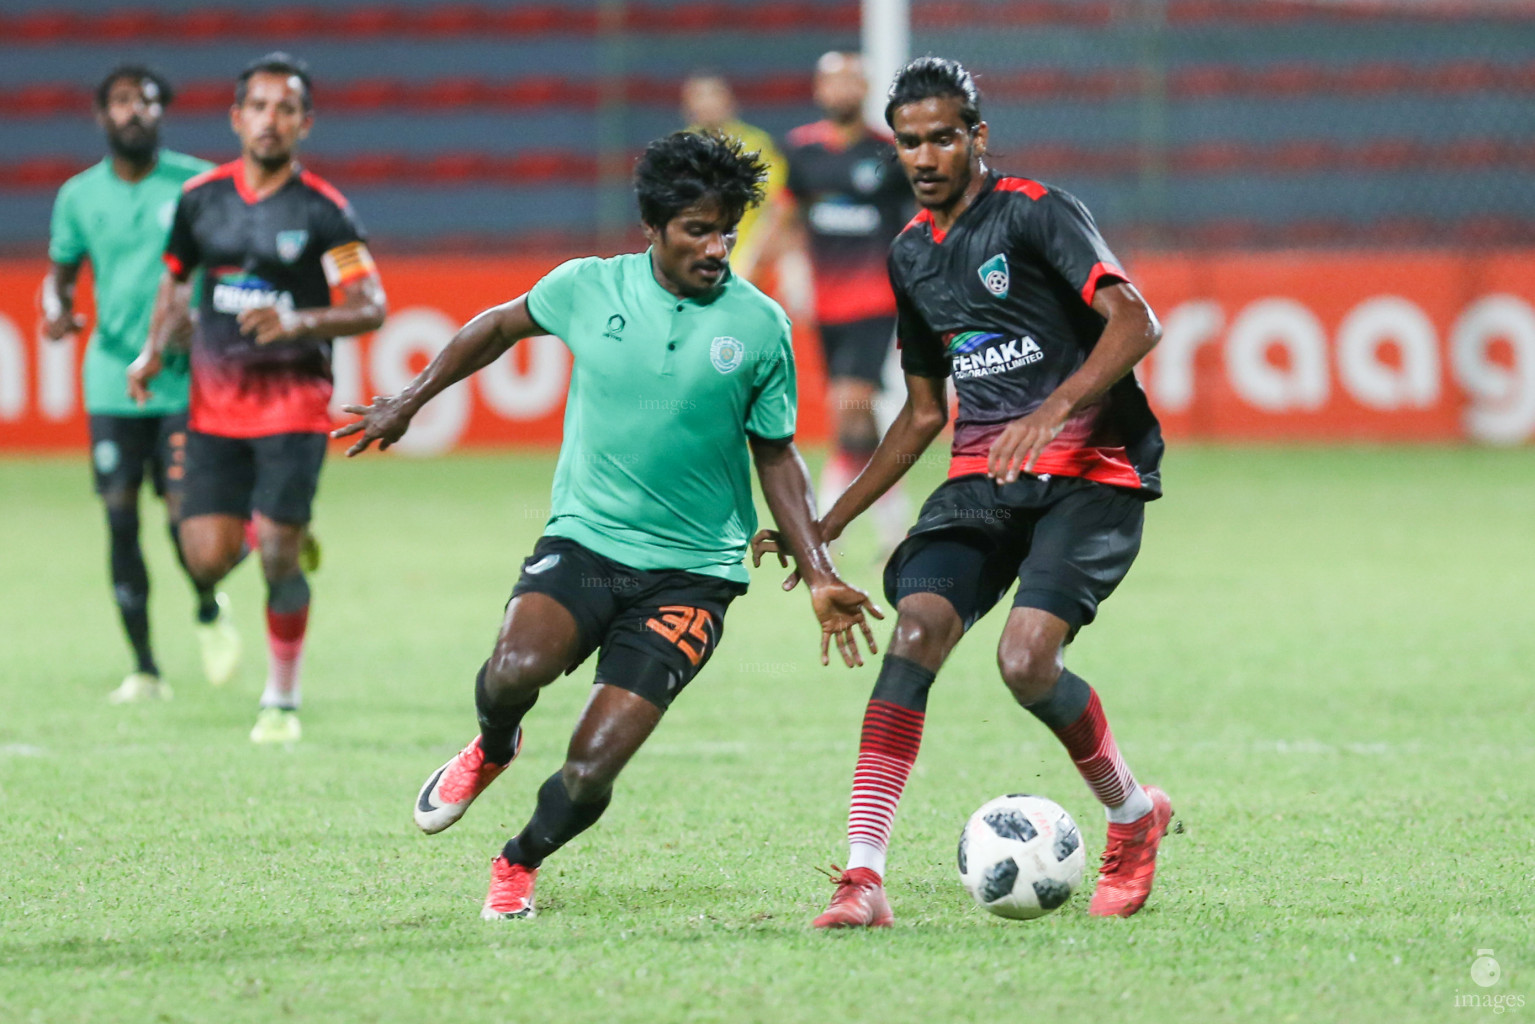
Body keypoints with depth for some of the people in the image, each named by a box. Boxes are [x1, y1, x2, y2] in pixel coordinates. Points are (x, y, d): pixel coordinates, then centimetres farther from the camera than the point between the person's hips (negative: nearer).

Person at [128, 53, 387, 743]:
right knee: (208, 561, -5)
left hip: (294, 398, -3)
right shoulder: (201, 197, 4)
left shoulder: (324, 211, -7)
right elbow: (176, 274, 21)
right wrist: (154, 349, 8)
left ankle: (282, 700, 10)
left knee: (278, 557, -8)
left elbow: (370, 307, -10)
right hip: (214, 401, 3)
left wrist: (300, 323, -26)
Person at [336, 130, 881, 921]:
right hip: (583, 538, 1)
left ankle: (521, 863, 24)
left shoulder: (759, 326, -3)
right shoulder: (589, 289, -2)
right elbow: (501, 326, 19)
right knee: (516, 670, -31)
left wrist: (819, 578, 3)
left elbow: (776, 455, 8)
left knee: (590, 772, -11)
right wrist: (408, 403, 23)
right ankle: (490, 750, 7)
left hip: (690, 572, -1)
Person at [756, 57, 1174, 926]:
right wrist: (830, 523, 23)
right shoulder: (912, 254, 15)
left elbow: (1136, 323, -20)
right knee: (917, 627, -20)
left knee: (1026, 660, -23)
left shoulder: (1034, 212, -7)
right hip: (983, 477, 6)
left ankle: (1135, 814, 7)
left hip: (1091, 471, -6)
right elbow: (925, 411, 25)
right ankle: (863, 877, -26)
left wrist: (1053, 410, -35)